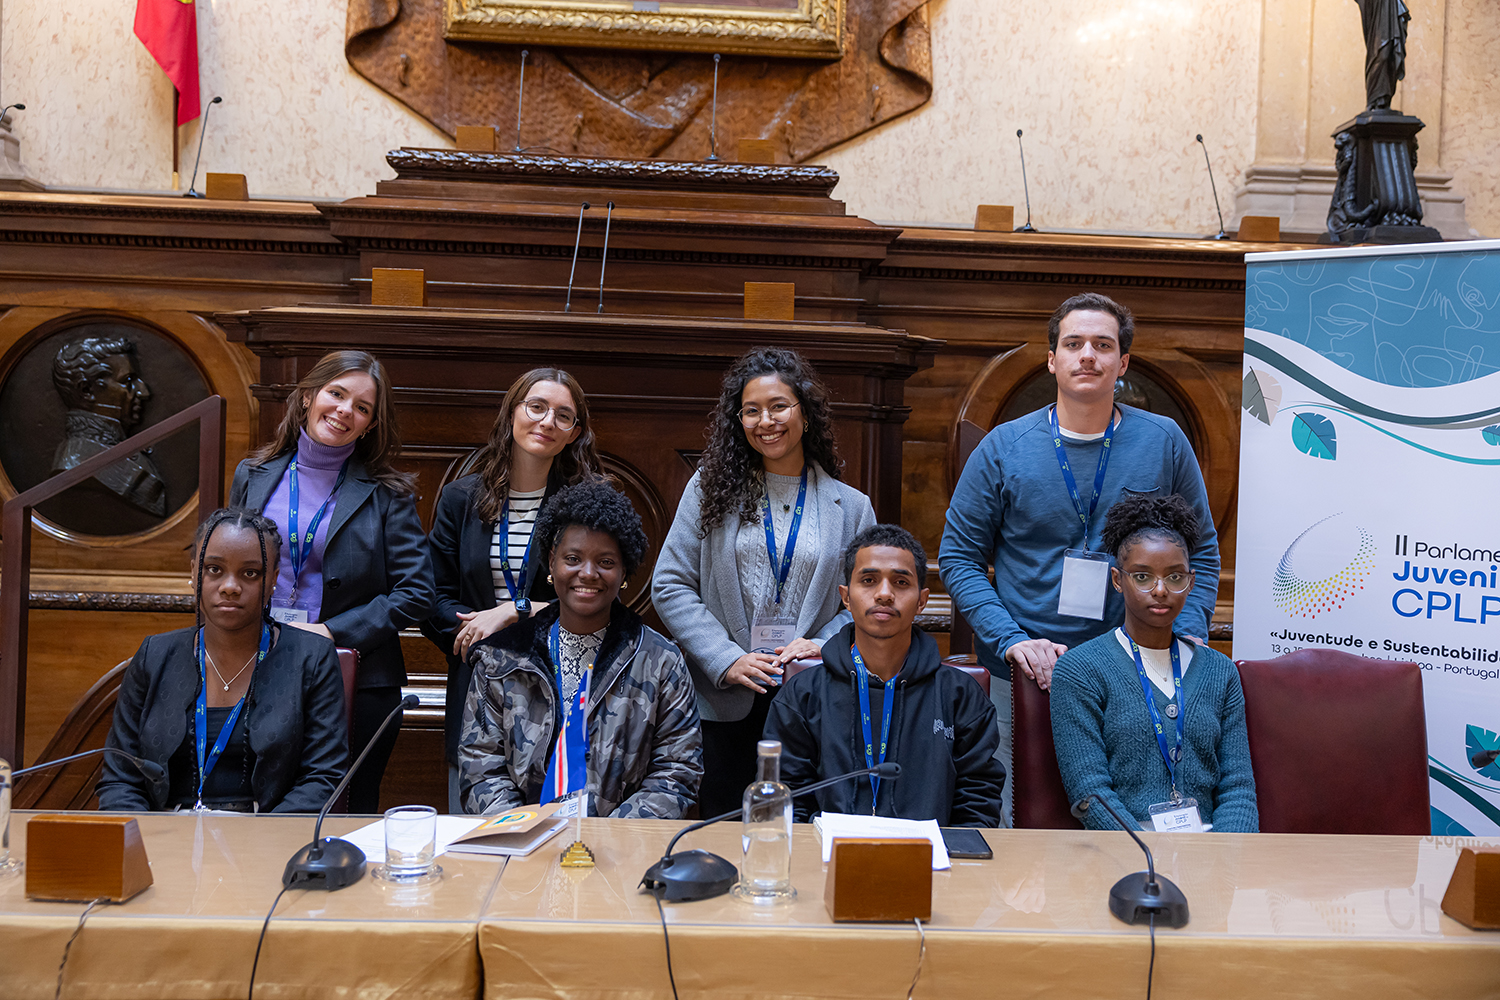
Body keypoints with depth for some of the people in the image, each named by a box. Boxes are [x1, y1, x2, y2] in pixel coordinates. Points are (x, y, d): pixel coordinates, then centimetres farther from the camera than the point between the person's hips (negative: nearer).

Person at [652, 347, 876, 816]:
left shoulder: (851, 507, 7)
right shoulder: (711, 487, 5)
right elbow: (670, 586, 1)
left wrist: (824, 647, -10)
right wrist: (726, 659, -9)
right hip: (724, 701, 0)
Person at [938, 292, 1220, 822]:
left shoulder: (1164, 442, 4)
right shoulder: (1003, 448, 1)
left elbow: (1202, 553, 11)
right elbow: (958, 557, 2)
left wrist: (1186, 638, -3)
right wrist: (1011, 640, -10)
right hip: (1024, 679, 0)